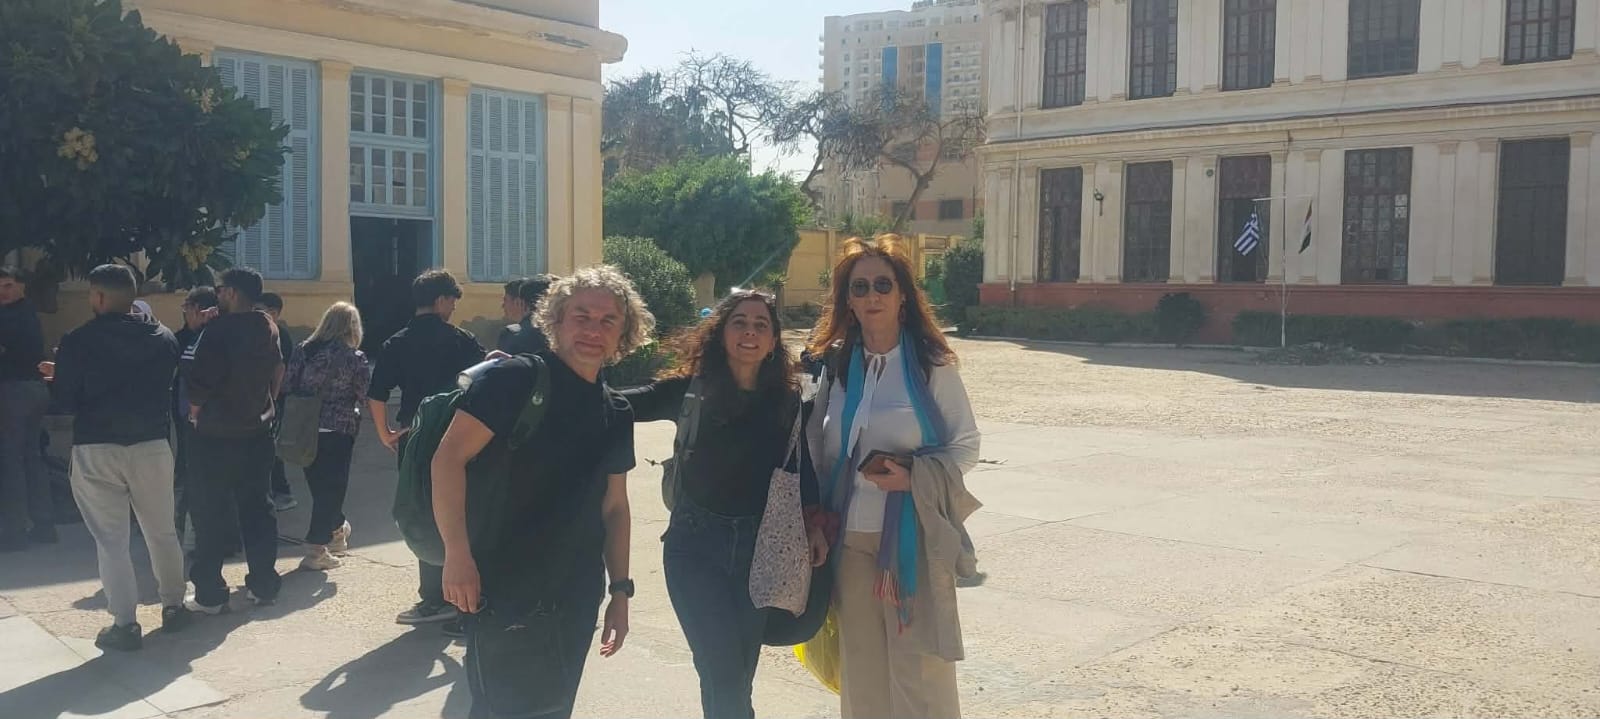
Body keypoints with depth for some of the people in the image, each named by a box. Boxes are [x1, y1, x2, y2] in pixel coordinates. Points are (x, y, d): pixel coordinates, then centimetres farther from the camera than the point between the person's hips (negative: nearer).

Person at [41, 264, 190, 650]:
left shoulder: (78, 342, -10)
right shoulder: (164, 338, 2)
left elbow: (66, 402, -6)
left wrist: (58, 377, 16)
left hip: (96, 451, -3)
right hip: (152, 447, 3)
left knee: (111, 540, 3)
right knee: (162, 532, 16)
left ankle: (125, 624, 3)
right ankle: (174, 607, 26)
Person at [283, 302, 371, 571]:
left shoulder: (304, 350, 1)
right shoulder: (354, 357, -9)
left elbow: (286, 386, 1)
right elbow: (366, 395, -7)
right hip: (339, 430, -4)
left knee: (318, 484, 20)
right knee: (332, 486, 4)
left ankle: (337, 529, 39)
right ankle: (315, 549, 2)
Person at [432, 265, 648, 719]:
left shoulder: (617, 413, 10)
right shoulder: (517, 379, -10)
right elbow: (449, 457, -17)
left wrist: (620, 590, 13)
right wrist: (457, 554, -26)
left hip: (577, 598, 7)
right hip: (505, 592, -6)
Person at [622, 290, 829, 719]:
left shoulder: (787, 398, 0)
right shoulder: (690, 390, -9)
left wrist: (814, 525, 1)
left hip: (759, 547, 3)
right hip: (696, 543, -3)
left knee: (739, 678, 12)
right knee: (724, 676, -8)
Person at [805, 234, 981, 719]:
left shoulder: (931, 364, -5)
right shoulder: (836, 363, 6)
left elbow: (966, 446, -3)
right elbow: (817, 446, 12)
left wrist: (914, 477, -18)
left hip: (913, 537, -4)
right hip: (851, 537, 4)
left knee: (920, 676, -3)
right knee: (862, 670, 12)